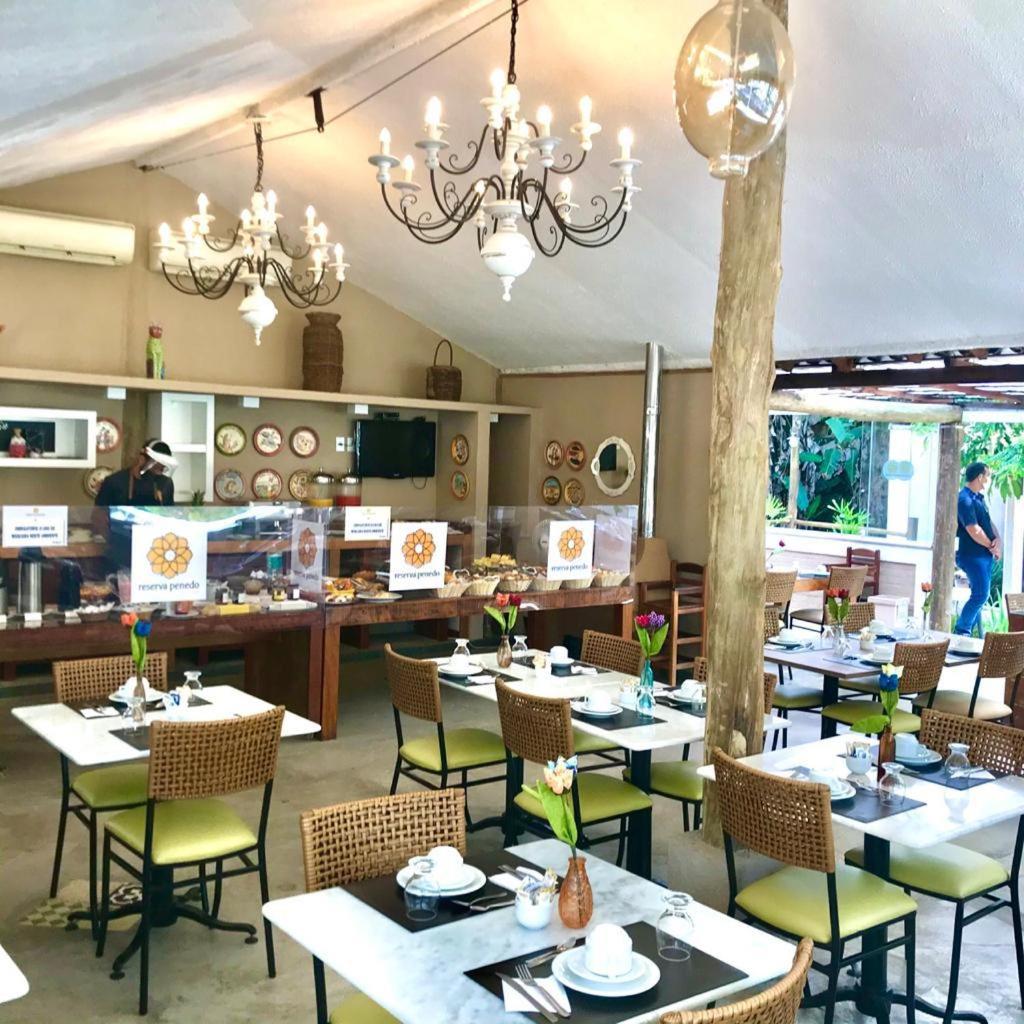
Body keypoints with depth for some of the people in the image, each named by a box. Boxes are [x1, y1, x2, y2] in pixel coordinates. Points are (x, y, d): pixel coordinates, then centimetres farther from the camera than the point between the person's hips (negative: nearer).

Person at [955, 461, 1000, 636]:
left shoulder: (978, 497, 13)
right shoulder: (965, 500, -18)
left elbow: (989, 522, 14)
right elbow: (974, 531, -21)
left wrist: (998, 540, -5)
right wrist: (992, 546, -8)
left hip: (985, 555, 10)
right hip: (973, 556, -10)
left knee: (980, 595, 12)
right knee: (980, 595, -11)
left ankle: (967, 632, 19)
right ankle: (960, 633, -2)